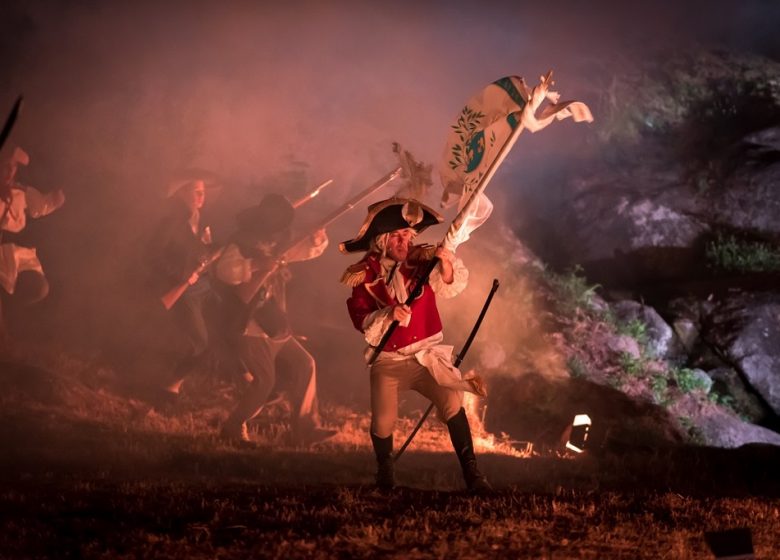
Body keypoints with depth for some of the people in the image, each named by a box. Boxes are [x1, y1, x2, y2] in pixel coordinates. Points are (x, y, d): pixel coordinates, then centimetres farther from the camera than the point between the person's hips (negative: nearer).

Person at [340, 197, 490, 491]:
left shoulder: (421, 261, -1)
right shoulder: (365, 276, -2)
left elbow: (450, 285, -11)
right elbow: (361, 320, -9)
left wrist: (446, 261, -29)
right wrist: (387, 315, -27)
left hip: (427, 354, 0)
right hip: (387, 361, 0)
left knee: (451, 404, -22)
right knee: (383, 422, -7)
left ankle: (471, 471, -16)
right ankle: (385, 471, 23)